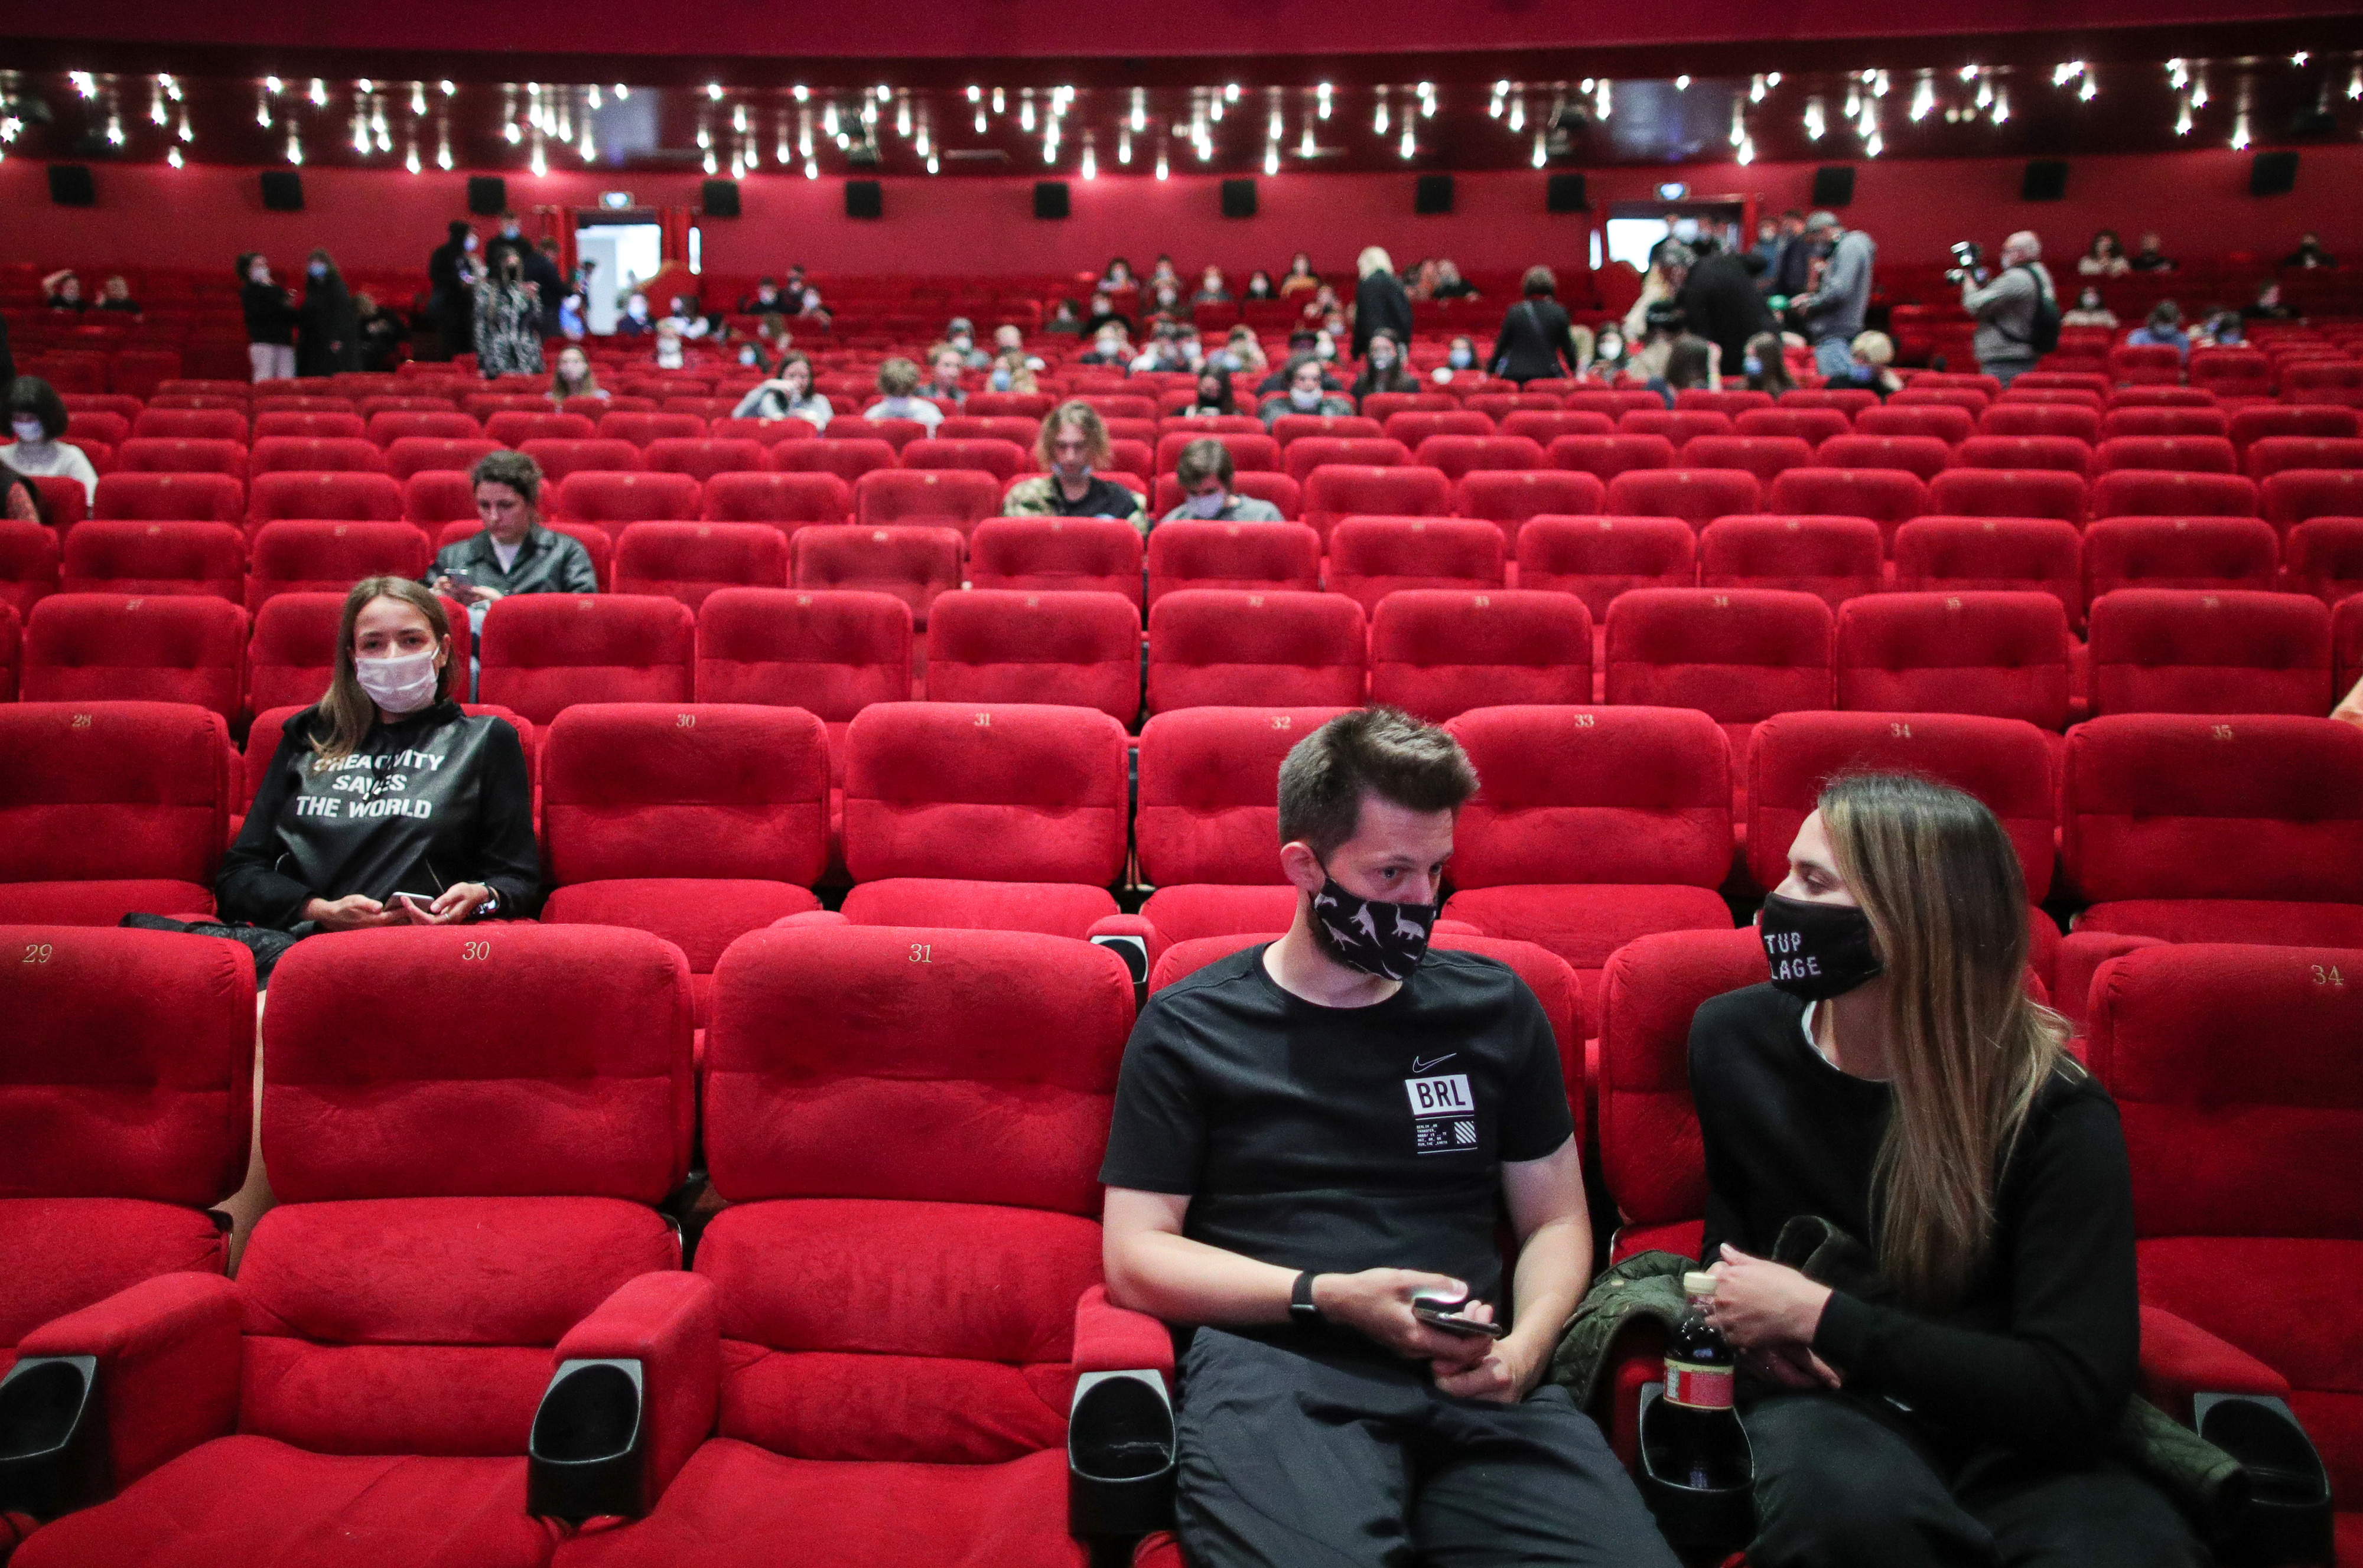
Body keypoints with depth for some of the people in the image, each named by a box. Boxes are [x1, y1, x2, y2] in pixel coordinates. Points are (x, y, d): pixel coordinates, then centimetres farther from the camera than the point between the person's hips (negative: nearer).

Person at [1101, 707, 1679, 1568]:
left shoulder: (1494, 1007, 16)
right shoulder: (1188, 1029, 7)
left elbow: (1556, 1221, 21)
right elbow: (1136, 1256, 4)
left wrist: (1524, 1346, 0)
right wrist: (1330, 1297, -8)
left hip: (1471, 1378, 4)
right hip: (1273, 1365, -3)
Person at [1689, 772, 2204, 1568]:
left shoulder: (2054, 1111, -11)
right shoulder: (1737, 1039, 0)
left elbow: (2075, 1394, -19)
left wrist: (1819, 1318, -19)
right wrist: (1754, 1315, -5)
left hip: (2007, 1439, -1)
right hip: (1823, 1395, 1)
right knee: (1852, 1500, -38)